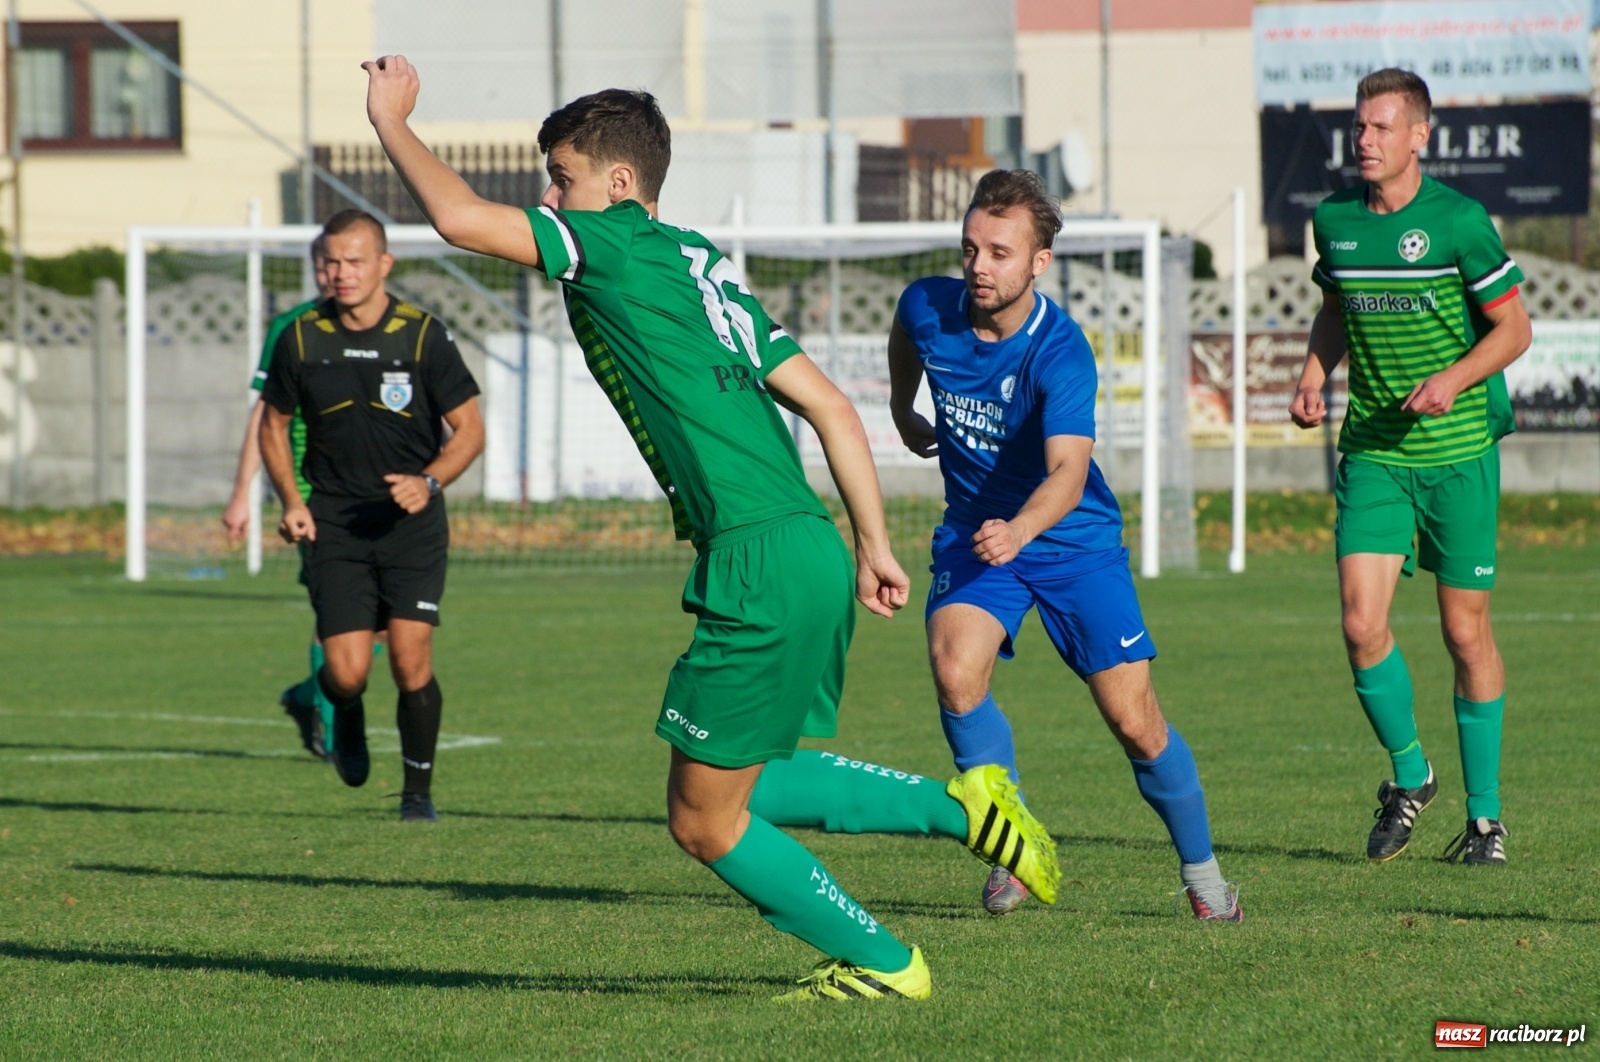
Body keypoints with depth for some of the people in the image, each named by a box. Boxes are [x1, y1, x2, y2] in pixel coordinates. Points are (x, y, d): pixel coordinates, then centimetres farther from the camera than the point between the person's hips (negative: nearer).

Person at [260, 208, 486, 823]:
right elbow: (273, 425, 14)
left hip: (412, 519, -1)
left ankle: (418, 791, 7)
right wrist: (291, 501, 0)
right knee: (347, 671, -9)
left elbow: (469, 428, -1)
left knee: (411, 660, -12)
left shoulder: (422, 335, -7)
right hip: (334, 519, 1)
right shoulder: (301, 339, -1)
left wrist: (428, 482, -18)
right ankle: (348, 722, 29)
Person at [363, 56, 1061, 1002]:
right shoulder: (701, 263, 21)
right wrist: (874, 547, 19)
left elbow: (460, 217, -12)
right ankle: (962, 806, 14)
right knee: (749, 784, 22)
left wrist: (392, 121, 5)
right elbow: (831, 406, 18)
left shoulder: (619, 246, -3)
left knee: (706, 821, 3)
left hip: (759, 566, -9)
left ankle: (881, 963, 12)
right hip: (810, 549, 9)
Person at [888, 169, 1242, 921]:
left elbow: (1068, 473, -40)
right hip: (974, 529, 3)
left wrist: (1019, 530, -59)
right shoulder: (929, 308, -14)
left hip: (1073, 538, -3)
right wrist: (903, 411, 26)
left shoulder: (1060, 350, -27)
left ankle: (1200, 869, 20)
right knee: (955, 673, -24)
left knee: (1134, 722, -5)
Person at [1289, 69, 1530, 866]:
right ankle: (1408, 775, 13)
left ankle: (1485, 815, 15)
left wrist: (1455, 378, -21)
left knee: (1466, 633, 2)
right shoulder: (1335, 220, 4)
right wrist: (1314, 375, 4)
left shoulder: (1459, 222, -10)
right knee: (1361, 623, -11)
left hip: (1458, 450, -3)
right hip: (1372, 450, 3)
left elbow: (1513, 327, -4)